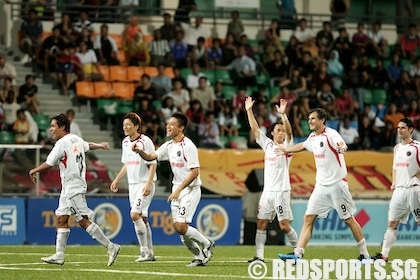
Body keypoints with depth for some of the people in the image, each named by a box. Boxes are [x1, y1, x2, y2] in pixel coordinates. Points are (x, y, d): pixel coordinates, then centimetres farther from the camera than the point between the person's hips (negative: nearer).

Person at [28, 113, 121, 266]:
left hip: (73, 189, -10)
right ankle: (59, 256, 9)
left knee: (83, 221, -10)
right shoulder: (76, 139, 11)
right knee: (62, 219, 9)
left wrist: (33, 171, 3)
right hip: (68, 189, 10)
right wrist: (100, 145, 53)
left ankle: (111, 247, -9)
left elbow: (49, 163, -14)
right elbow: (88, 145, 32)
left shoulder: (62, 143, -15)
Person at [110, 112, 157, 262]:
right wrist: (117, 180, 19)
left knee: (135, 214, -17)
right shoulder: (125, 142, 11)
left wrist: (149, 184, -21)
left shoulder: (145, 141, -12)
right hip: (132, 184, 8)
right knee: (142, 218, 8)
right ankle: (149, 253, 13)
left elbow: (152, 164, -13)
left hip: (145, 184, -8)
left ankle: (145, 250, -9)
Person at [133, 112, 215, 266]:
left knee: (181, 226, -16)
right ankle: (199, 256, 17)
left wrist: (178, 190, -22)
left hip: (190, 189, -8)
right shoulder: (169, 145, 8)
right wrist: (140, 151, -18)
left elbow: (195, 172, -20)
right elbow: (151, 156, 4)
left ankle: (207, 244, 6)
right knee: (178, 227, 4)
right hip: (177, 189, 8)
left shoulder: (188, 146, -17)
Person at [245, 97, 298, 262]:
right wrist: (249, 110, 4)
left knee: (284, 226, -7)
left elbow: (289, 131, -19)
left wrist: (283, 114, -33)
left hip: (282, 191, -5)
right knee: (261, 224, -1)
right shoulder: (267, 145, 12)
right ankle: (259, 256, -1)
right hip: (267, 191, 5)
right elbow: (255, 129, 11)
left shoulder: (287, 146, -1)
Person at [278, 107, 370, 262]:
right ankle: (297, 253, -6)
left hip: (337, 184, -7)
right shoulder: (312, 137, 10)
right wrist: (286, 150, 45)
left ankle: (364, 254, 11)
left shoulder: (330, 134, -14)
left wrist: (342, 147, -60)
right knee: (308, 218, -2)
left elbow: (341, 144, -36)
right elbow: (303, 146, 33)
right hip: (321, 186, 7)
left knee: (349, 219, 0)